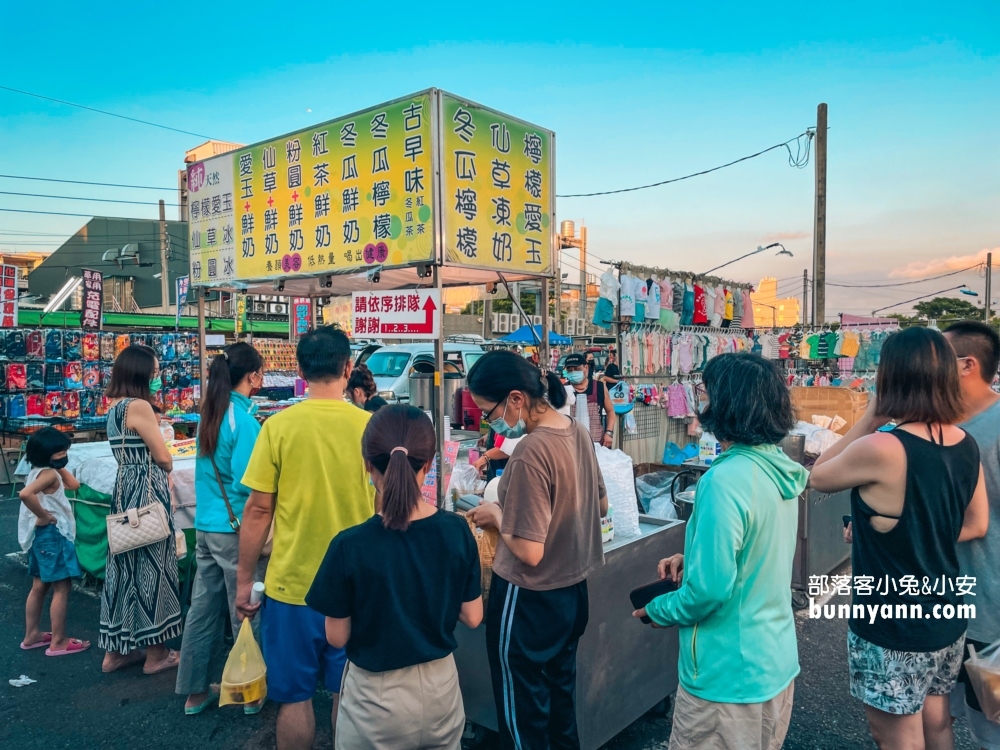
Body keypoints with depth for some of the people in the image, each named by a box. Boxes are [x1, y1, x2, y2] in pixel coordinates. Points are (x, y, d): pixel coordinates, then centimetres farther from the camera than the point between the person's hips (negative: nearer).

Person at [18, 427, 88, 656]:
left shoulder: (40, 471, 11)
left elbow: (74, 484, 19)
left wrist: (61, 468, 11)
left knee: (40, 586, 19)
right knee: (62, 587, -3)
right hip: (52, 534, -11)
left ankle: (32, 635, 30)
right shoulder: (48, 474, -19)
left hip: (42, 535, 11)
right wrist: (44, 516, -24)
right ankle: (58, 642, 4)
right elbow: (25, 494, -37)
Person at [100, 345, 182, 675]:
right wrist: (168, 463, 8)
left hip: (125, 490, 9)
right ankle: (156, 654, 11)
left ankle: (116, 651, 25)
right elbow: (163, 458, -12)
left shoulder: (115, 407, 13)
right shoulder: (140, 406, -16)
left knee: (126, 563, 14)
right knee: (150, 564, 0)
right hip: (146, 491, -9)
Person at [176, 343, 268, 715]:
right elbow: (245, 484, -22)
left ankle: (194, 691, 27)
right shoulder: (245, 419, -18)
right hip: (235, 529, -8)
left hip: (205, 526, 8)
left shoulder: (210, 414, 7)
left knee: (204, 607, 15)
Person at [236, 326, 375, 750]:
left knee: (295, 697, 15)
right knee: (347, 694, 18)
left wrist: (244, 581, 4)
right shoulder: (369, 425, -7)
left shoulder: (279, 425, -11)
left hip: (291, 584, -1)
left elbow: (258, 510, -8)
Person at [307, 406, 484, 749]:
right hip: (440, 687, 3)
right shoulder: (457, 531, -15)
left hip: (378, 698, -2)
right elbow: (473, 617, -4)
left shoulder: (351, 546, -23)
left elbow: (337, 637, -11)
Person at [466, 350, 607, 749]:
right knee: (560, 692, 26)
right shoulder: (578, 431, -1)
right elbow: (600, 506, 12)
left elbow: (529, 552, -27)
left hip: (530, 600, -8)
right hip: (573, 590, 8)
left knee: (523, 711, 13)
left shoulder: (530, 452, -28)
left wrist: (497, 516, -11)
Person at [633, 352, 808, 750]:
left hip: (730, 674, -8)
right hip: (778, 660, 8)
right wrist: (692, 559, 7)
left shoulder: (726, 480, -28)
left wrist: (659, 610, -9)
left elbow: (710, 588, -27)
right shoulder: (782, 469, 0)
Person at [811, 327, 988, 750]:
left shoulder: (880, 449, -27)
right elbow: (975, 525, 9)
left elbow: (818, 477, -9)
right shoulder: (966, 446, -2)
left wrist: (869, 418, -8)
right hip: (946, 620, 7)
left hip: (893, 629, -7)